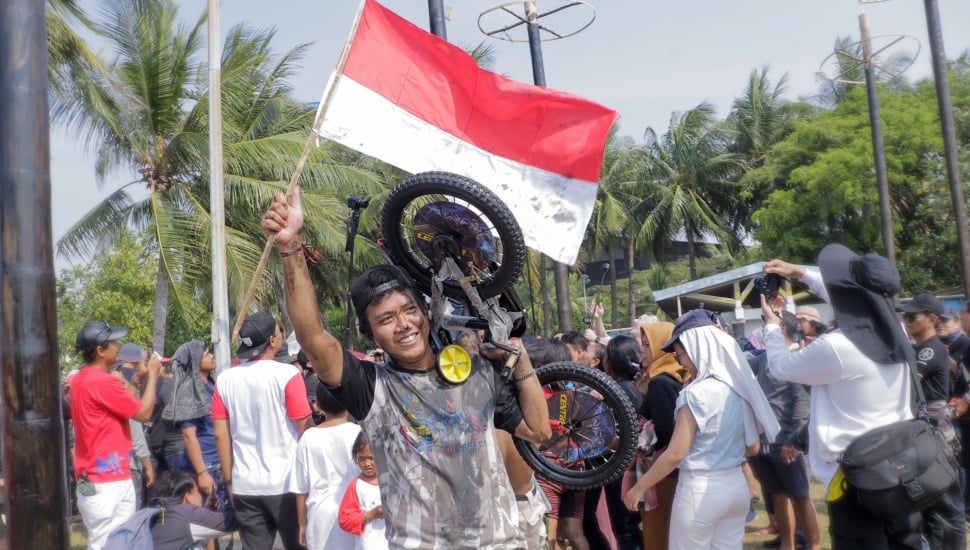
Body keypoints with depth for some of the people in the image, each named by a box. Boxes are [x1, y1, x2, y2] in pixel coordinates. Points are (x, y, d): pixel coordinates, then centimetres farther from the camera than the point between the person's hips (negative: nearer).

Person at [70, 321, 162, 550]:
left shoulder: (80, 380, 12)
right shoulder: (102, 382, -18)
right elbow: (143, 412, -12)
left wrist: (137, 380, 19)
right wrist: (153, 375, -2)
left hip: (93, 480, 10)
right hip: (107, 482, -10)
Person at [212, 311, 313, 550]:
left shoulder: (225, 379, 2)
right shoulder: (287, 375, -11)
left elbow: (221, 433, 4)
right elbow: (304, 427, -11)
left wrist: (228, 479, 13)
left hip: (245, 486, 4)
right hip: (285, 484, -4)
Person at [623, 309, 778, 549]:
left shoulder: (697, 393, -17)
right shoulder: (739, 387, 4)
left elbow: (676, 453, -18)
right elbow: (753, 447, 11)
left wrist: (639, 488, -9)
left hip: (700, 490, -7)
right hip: (737, 485, 7)